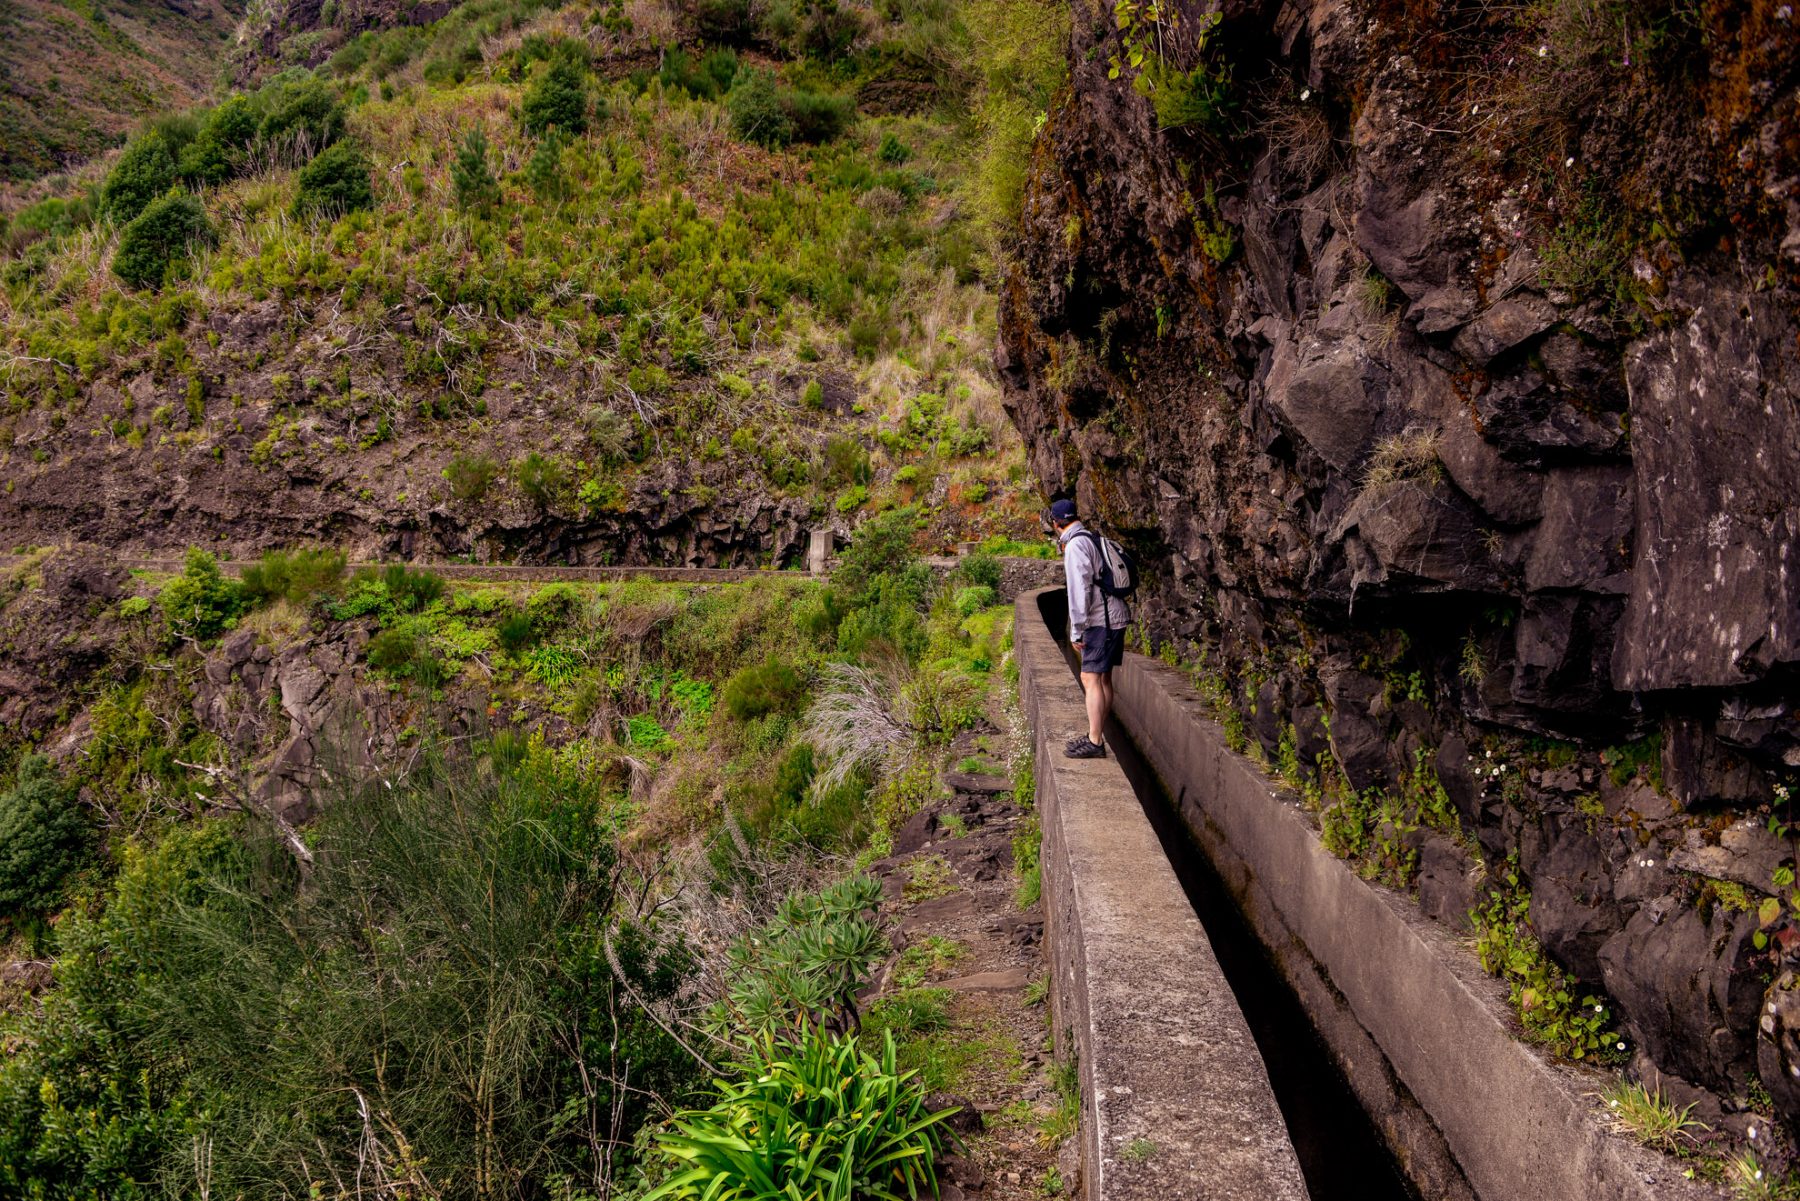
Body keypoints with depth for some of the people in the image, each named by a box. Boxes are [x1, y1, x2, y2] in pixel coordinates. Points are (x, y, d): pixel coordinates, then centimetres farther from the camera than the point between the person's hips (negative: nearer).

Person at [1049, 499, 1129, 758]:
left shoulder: (1076, 544, -13)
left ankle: (1095, 742, -12)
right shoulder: (1095, 540, 16)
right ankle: (1097, 735, 21)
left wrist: (1076, 629, -18)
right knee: (1103, 678, 14)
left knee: (1091, 678, -10)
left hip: (1101, 620, -10)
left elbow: (1079, 588, -20)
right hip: (1116, 617, 10)